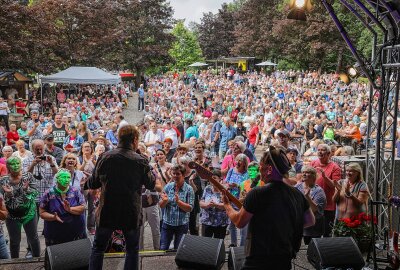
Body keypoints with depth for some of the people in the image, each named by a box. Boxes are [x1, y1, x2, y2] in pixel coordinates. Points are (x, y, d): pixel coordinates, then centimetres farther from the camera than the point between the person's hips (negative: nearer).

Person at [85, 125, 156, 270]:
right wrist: (150, 169, 15)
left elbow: (94, 183, 2)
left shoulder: (105, 157, -7)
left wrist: (85, 184, 23)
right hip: (131, 213, -1)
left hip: (107, 212, 1)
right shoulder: (141, 161, -11)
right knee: (132, 249, 15)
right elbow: (151, 185, 0)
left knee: (98, 247, 17)